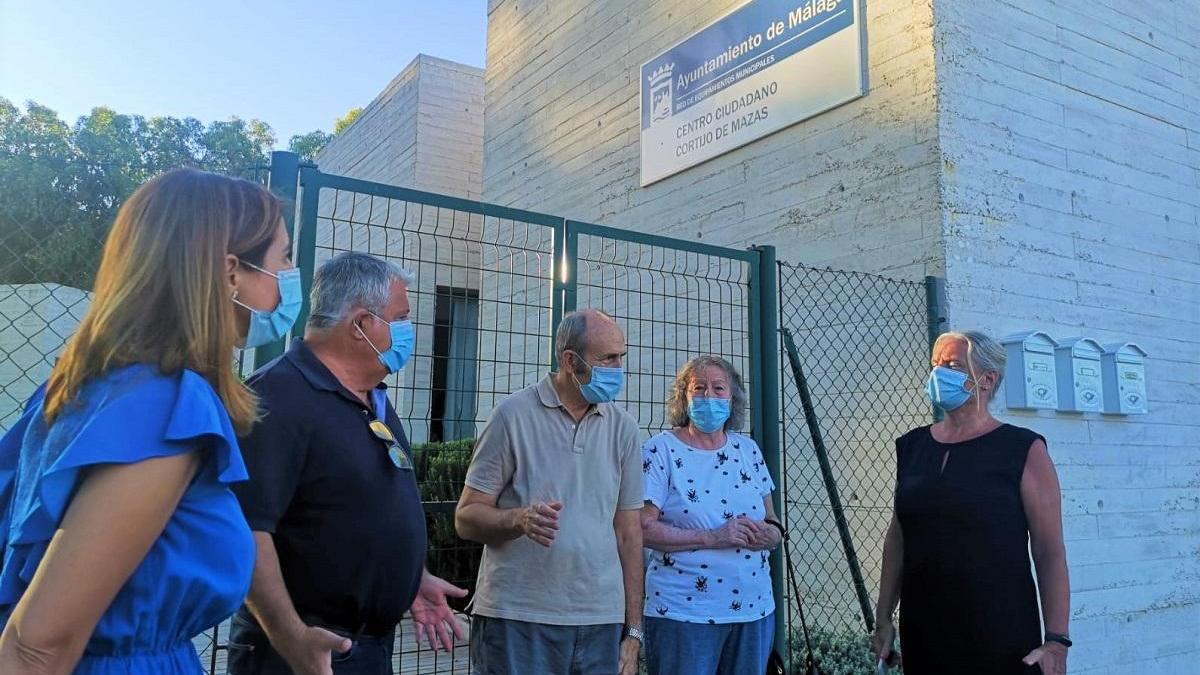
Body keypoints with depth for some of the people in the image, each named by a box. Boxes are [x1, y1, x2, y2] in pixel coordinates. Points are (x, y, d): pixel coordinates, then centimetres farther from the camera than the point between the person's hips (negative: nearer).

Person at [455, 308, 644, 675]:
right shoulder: (514, 414, -4)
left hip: (601, 621, 3)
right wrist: (520, 519, -23)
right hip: (517, 619, -3)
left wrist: (633, 630, 8)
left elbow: (628, 534, 10)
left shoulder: (623, 427, 8)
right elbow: (466, 518, -3)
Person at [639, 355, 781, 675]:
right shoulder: (661, 450, -7)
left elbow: (771, 519, 16)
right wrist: (712, 538, -20)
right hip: (684, 612, -5)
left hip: (754, 609, 5)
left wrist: (770, 534, -8)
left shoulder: (748, 449, 10)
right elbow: (643, 528, -14)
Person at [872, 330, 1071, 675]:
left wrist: (1057, 640, -12)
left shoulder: (1023, 449, -7)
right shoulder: (912, 446, 5)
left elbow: (1050, 552, -8)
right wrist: (883, 617, 9)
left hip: (1003, 636, -4)